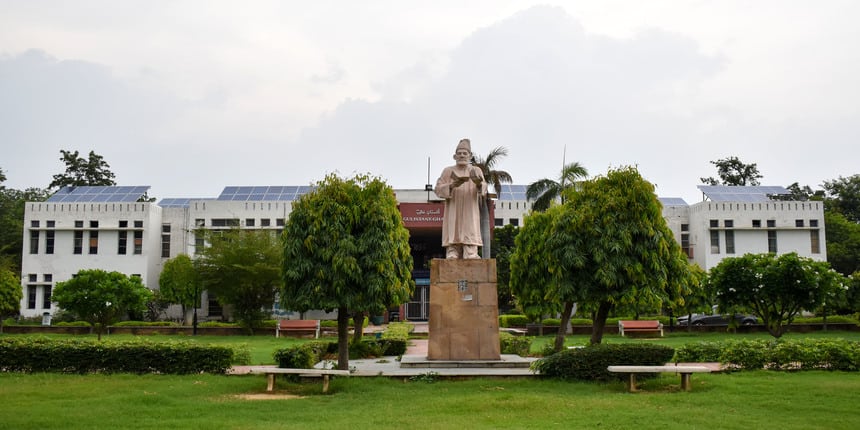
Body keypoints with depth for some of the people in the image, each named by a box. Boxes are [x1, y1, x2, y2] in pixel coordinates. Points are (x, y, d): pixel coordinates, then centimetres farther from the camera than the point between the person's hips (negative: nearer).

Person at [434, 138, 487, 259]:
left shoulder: (476, 171, 10)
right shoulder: (448, 171, 11)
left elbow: (483, 189, -6)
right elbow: (438, 189, 1)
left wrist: (478, 183, -31)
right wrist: (452, 185, -18)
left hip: (470, 215, 0)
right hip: (453, 216, 0)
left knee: (471, 252, -9)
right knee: (452, 250, -7)